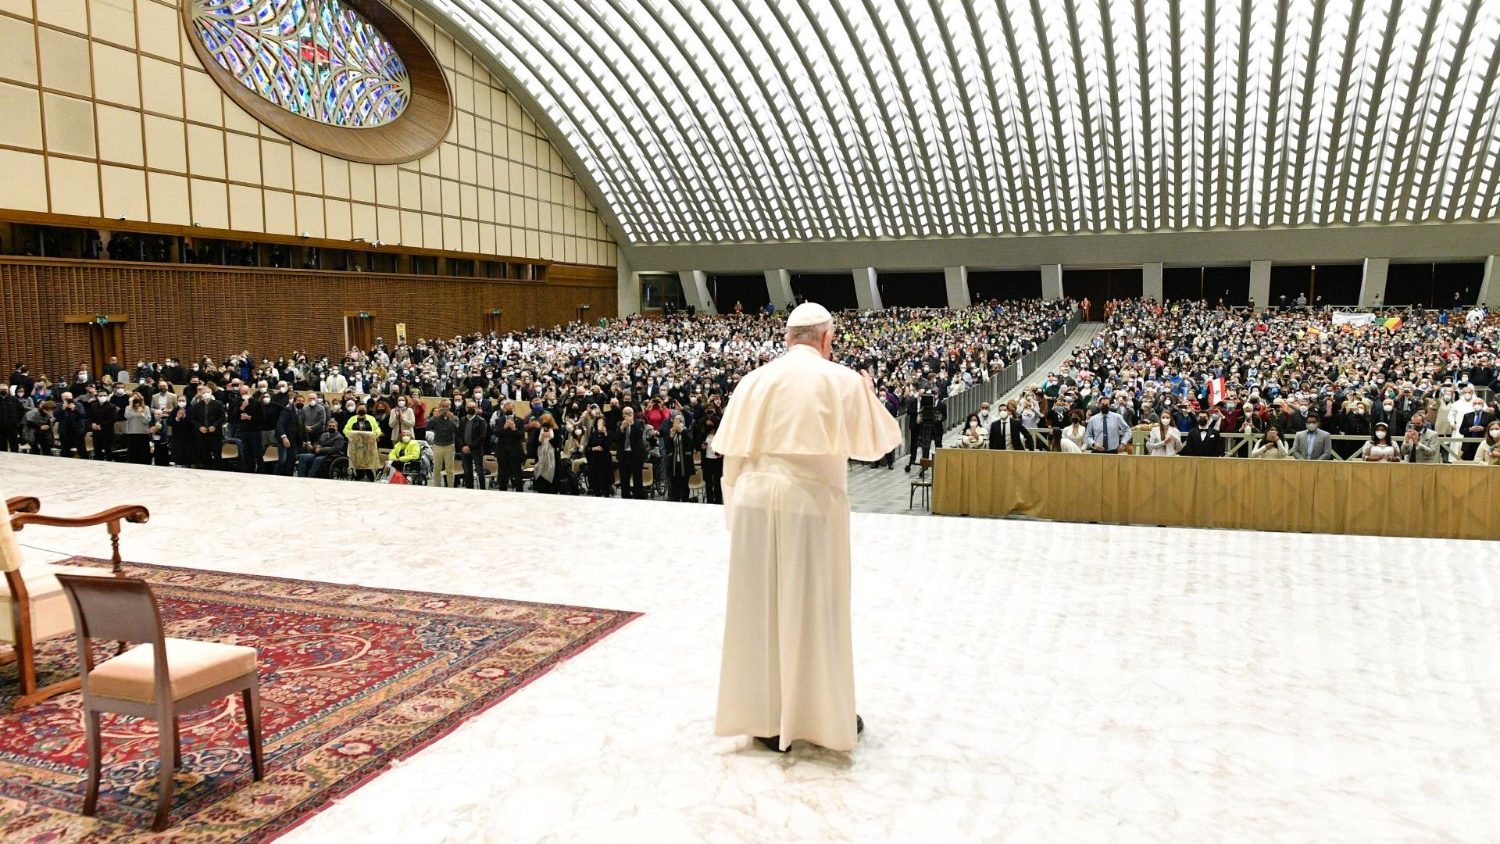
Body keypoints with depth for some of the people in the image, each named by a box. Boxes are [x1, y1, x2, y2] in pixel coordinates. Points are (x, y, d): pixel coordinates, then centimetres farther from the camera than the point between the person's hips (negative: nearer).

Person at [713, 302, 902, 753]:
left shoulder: (754, 380, 4)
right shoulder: (841, 380, -3)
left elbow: (734, 452, 2)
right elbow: (872, 442, 6)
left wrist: (737, 504, 11)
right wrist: (868, 395, 22)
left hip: (756, 500, 3)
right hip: (812, 500, -2)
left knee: (761, 606, 10)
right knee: (814, 608, 8)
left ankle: (767, 717, 19)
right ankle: (825, 715, 21)